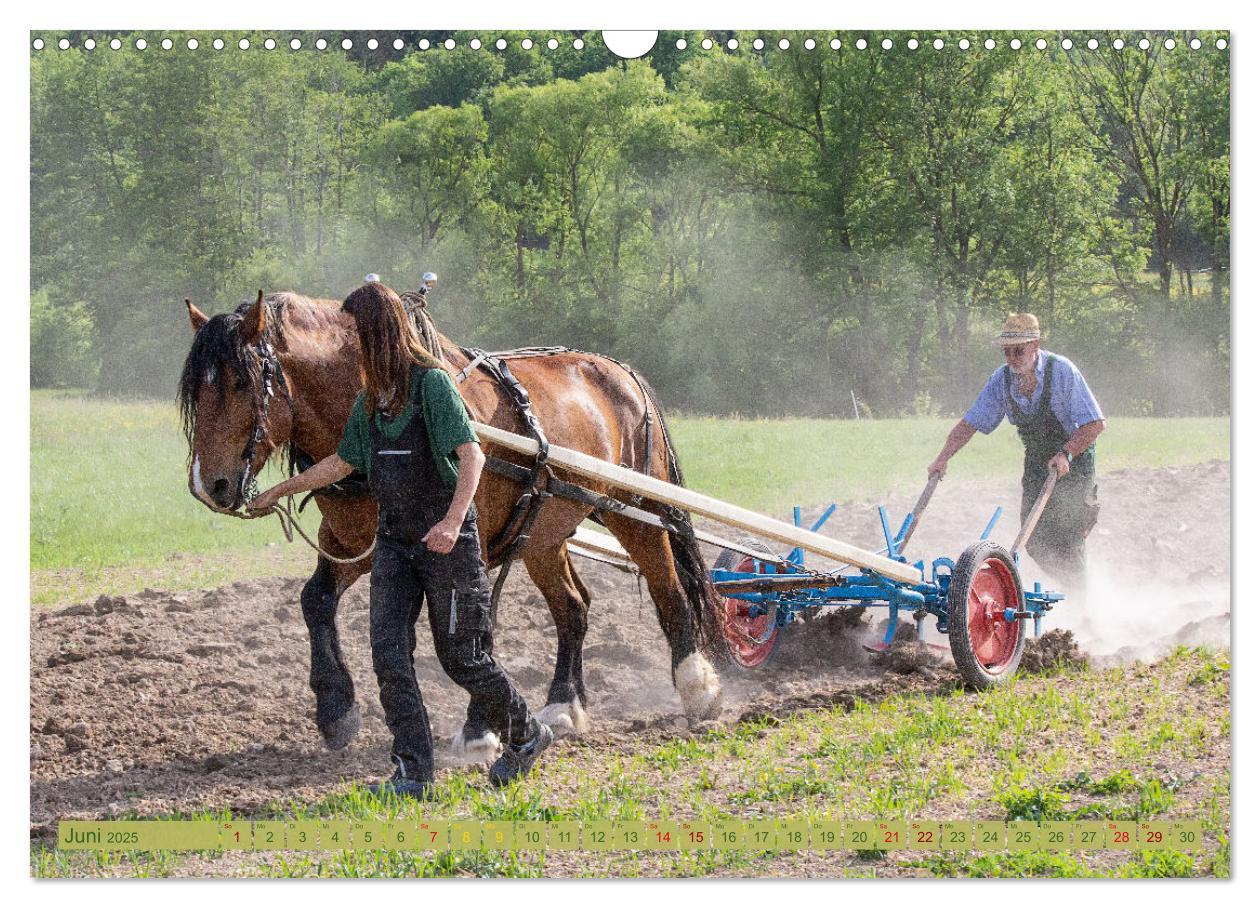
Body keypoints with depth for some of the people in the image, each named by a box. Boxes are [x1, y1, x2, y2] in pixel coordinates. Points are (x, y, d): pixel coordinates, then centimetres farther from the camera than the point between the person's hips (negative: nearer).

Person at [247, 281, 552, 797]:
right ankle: (412, 772, 0)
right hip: (394, 537, 7)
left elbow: (472, 455, -22)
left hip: (445, 539, -7)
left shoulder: (431, 382, -14)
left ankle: (526, 735, 26)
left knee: (461, 656, 3)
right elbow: (343, 462, 24)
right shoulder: (372, 397, 10)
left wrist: (453, 521, -35)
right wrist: (278, 492, 29)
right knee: (388, 655, -4)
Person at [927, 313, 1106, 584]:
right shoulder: (1002, 379, -7)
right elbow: (970, 423, -1)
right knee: (1035, 541, 0)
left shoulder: (1061, 371, -23)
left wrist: (1065, 454, -36)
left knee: (1064, 543, -13)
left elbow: (1094, 424, -25)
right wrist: (943, 458, -12)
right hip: (1037, 461, 5)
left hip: (1074, 459, -5)